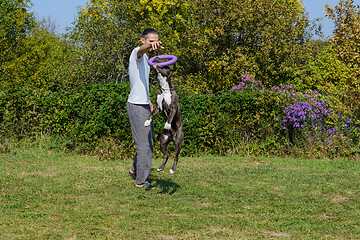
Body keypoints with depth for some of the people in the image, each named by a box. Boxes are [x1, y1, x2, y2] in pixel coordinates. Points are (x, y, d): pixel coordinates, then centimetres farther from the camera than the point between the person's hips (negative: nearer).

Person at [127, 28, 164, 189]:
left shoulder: (145, 58, 17)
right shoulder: (137, 52, -13)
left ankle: (134, 170, 34)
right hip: (137, 105, -10)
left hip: (144, 105, 10)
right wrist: (150, 45, -63)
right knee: (144, 144, -6)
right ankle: (141, 181, 2)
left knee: (149, 138, 21)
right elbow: (142, 49, -40)